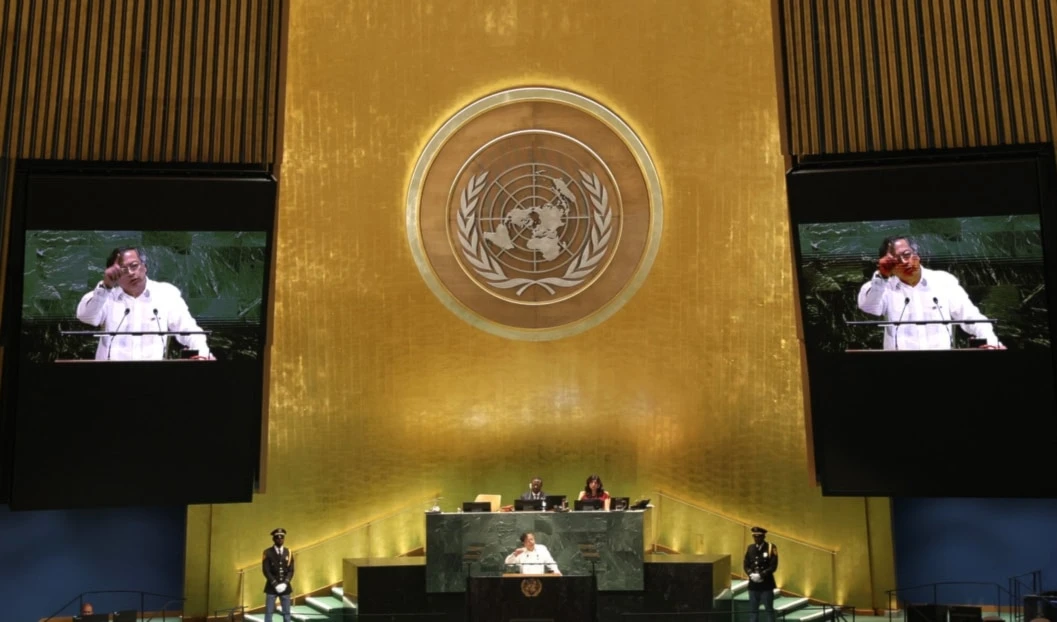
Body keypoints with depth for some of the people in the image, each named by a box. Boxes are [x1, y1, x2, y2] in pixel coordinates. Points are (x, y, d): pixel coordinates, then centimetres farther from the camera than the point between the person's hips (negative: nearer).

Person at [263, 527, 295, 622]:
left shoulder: (289, 552, 6)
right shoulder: (268, 552, -3)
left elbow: (291, 571, 4)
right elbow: (266, 571, -8)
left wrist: (285, 583, -11)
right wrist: (275, 584, -15)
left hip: (285, 587, 3)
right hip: (271, 587, -3)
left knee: (286, 612, 6)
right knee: (269, 612, -1)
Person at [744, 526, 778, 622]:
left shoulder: (771, 548, -7)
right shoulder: (750, 548, 7)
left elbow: (773, 566, -12)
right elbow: (746, 565, 6)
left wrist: (761, 575, -21)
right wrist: (751, 574, -13)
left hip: (766, 584, -4)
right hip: (753, 584, 4)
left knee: (769, 609, 4)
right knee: (753, 609, 8)